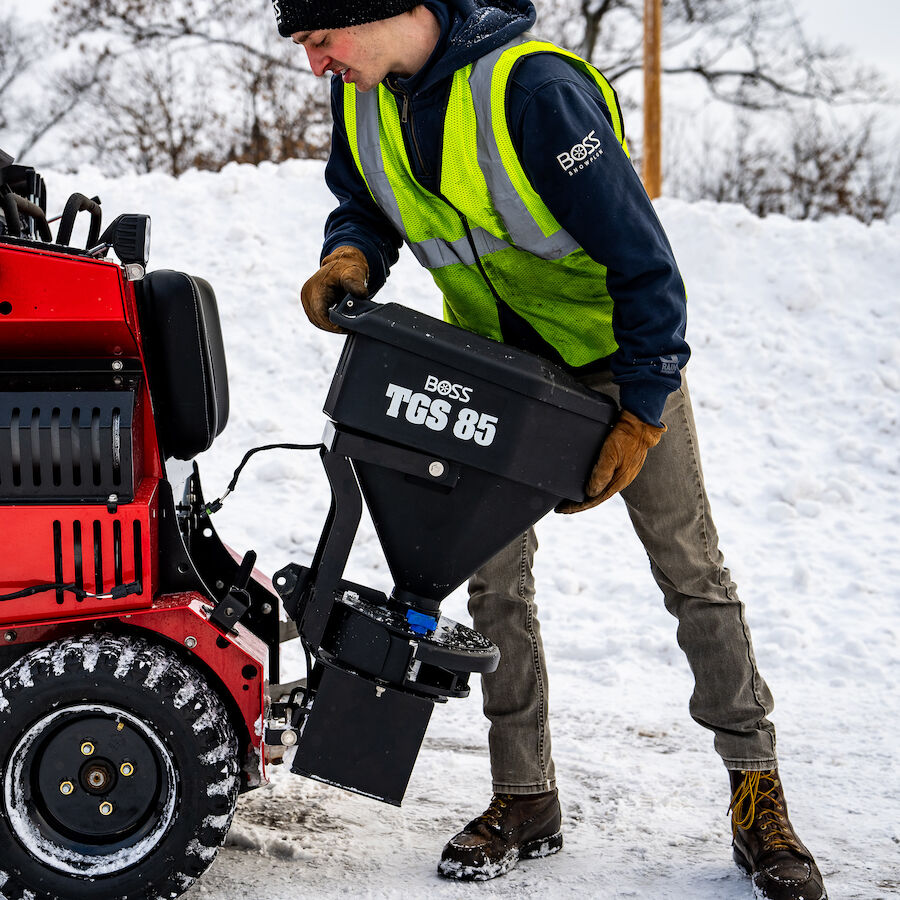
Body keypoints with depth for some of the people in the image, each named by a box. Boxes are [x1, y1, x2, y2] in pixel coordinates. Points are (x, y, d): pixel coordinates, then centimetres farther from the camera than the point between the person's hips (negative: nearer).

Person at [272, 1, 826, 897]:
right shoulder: (361, 91, -9)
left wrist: (643, 414, -26)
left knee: (691, 570, 1)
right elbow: (362, 204, 8)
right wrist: (352, 254, -17)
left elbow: (641, 255, -28)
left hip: (616, 348, -6)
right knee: (494, 578, 3)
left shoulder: (533, 88, -32)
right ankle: (525, 800, 15)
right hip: (493, 360, 6)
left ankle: (756, 798, 11)